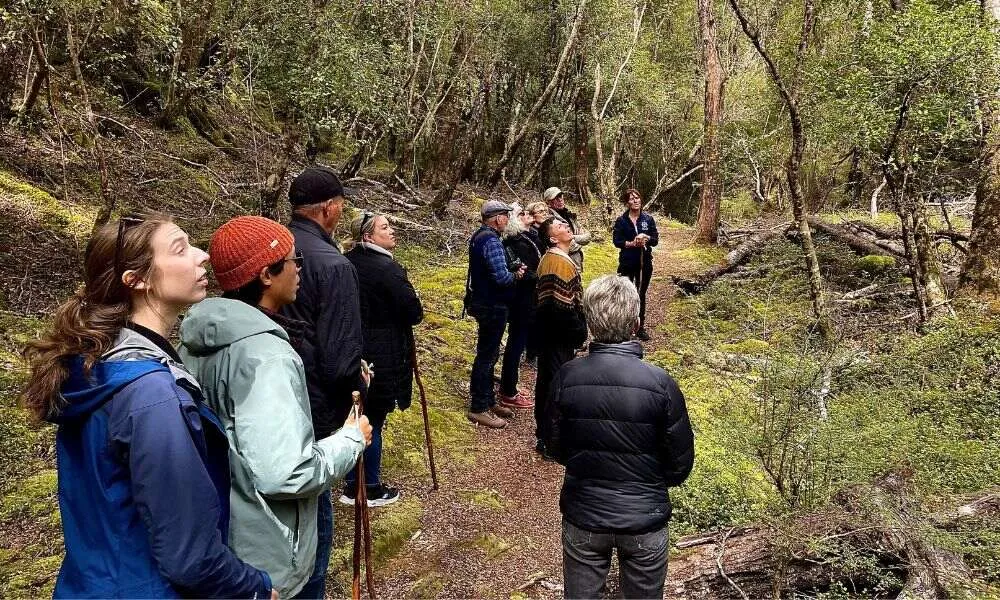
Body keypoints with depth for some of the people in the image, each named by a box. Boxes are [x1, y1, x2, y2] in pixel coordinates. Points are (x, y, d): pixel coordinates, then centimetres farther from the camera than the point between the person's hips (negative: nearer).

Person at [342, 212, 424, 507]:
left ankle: (352, 485, 30)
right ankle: (372, 490, 20)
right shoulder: (388, 269, -19)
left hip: (352, 352, 7)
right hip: (382, 356, -7)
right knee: (373, 421, 5)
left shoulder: (347, 262, 4)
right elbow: (415, 313, -17)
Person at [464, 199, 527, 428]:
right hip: (492, 306, -10)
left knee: (488, 354, 19)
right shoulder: (492, 241, -21)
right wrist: (515, 275, -8)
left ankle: (488, 401, 30)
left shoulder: (479, 236, 11)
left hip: (483, 301, 10)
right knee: (486, 356, -2)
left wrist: (512, 272, 6)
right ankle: (478, 409, 7)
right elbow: (501, 276, -28)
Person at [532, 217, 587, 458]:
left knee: (546, 381, 18)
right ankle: (548, 441, 6)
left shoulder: (550, 258, 11)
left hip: (550, 330, 10)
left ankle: (544, 431, 31)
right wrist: (580, 332, -15)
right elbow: (564, 306, -25)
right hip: (560, 334, -10)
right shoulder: (561, 262, -21)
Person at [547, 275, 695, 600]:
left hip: (582, 516, 1)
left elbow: (556, 447, -1)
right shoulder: (660, 384, -21)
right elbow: (681, 462, -9)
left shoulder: (566, 377, -16)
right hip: (644, 520, -1)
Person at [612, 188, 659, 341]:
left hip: (645, 263, 2)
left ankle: (641, 327, 20)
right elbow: (617, 241, -8)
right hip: (627, 263, -2)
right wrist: (632, 243, -23)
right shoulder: (621, 220, -4)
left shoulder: (648, 219, 2)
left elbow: (656, 240, 0)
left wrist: (646, 238, -21)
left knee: (641, 295, 10)